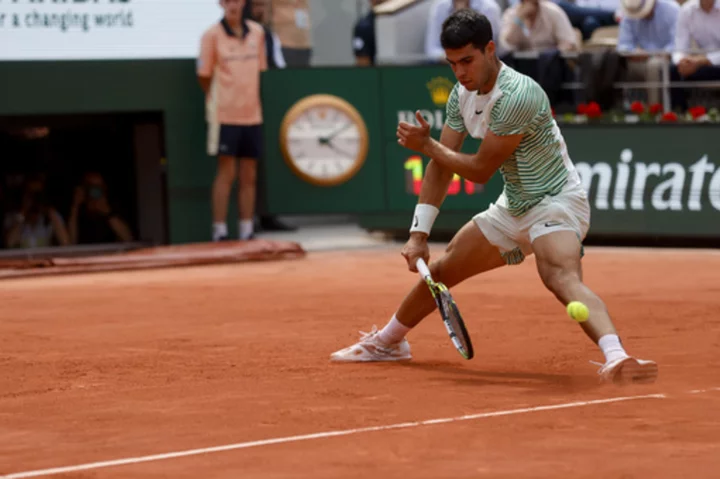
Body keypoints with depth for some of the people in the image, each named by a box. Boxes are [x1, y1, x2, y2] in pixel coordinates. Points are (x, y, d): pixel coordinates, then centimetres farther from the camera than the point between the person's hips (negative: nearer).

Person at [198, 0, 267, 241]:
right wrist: (216, 101, 4)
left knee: (249, 176, 7)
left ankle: (247, 231, 13)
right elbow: (204, 76, -1)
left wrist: (250, 98, 13)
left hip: (252, 114, 4)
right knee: (226, 173, -5)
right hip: (225, 115, -4)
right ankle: (220, 231, -1)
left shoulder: (257, 32, 7)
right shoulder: (212, 35, -5)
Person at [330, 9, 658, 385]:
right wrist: (418, 235, -2)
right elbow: (441, 167, 4)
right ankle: (387, 341, 43)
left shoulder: (517, 95, -28)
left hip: (555, 203, -9)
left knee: (562, 278, -37)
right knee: (441, 271, 18)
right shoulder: (462, 94, -1)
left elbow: (479, 171, -20)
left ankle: (616, 357, -57)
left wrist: (426, 144, -10)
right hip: (513, 208, 9)